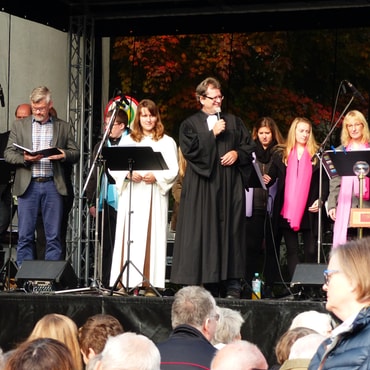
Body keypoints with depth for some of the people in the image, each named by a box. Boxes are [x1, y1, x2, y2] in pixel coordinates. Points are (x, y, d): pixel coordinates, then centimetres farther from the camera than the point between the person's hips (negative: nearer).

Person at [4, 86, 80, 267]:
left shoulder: (62, 127, 12)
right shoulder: (19, 125, 11)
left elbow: (75, 153, 11)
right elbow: (8, 153, 6)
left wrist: (64, 155, -12)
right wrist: (24, 159, -14)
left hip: (52, 185, 0)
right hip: (28, 185, 0)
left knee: (54, 236, 0)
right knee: (25, 236, 0)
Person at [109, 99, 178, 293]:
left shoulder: (166, 142, 9)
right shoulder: (127, 140, 15)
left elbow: (173, 171, 1)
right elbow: (115, 167, 8)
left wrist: (156, 176, -16)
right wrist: (129, 174, -11)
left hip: (154, 195, -2)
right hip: (131, 196, 2)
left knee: (151, 236, -6)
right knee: (128, 236, -4)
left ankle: (150, 283, -7)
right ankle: (126, 281, -5)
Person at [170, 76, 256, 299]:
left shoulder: (234, 122, 17)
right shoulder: (191, 124, 8)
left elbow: (250, 146, 14)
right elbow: (190, 149, -7)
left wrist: (237, 153, -5)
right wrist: (213, 134, -9)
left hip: (230, 188, 2)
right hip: (203, 189, -2)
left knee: (230, 232, -4)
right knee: (206, 235, -5)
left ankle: (232, 285, -5)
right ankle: (210, 285, -3)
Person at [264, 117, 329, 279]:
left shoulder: (316, 155, 5)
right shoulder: (281, 154, 9)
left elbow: (325, 181, 5)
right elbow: (271, 177, 9)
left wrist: (321, 200, -8)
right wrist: (267, 180, -13)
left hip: (309, 211, -1)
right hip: (287, 210, 1)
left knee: (311, 250, -1)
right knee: (292, 250, 3)